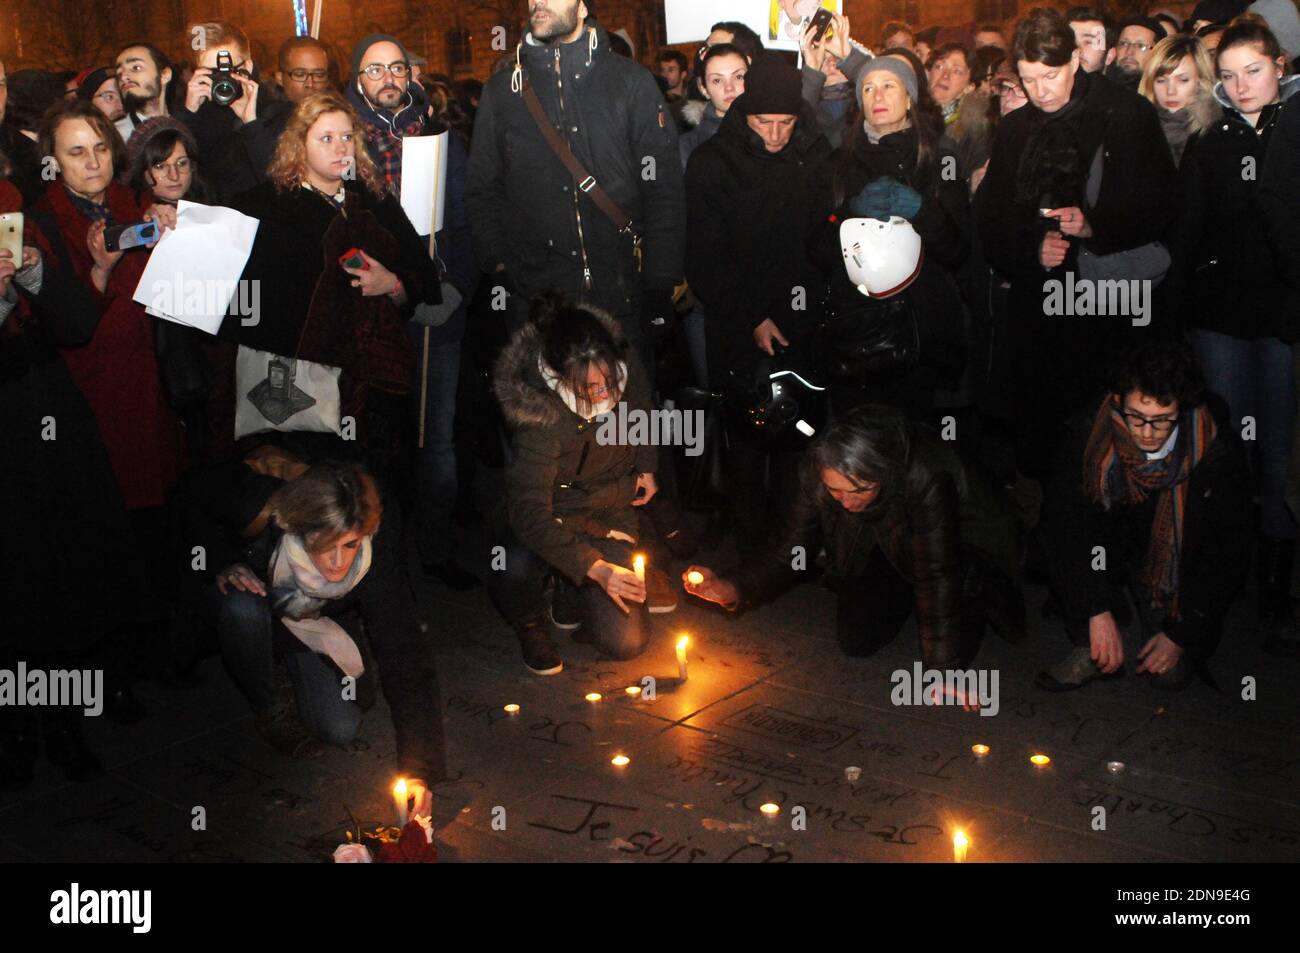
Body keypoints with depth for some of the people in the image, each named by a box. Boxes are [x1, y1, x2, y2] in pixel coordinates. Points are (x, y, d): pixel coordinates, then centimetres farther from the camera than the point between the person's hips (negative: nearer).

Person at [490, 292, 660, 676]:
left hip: (611, 515, 4)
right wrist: (595, 567, -47)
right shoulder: (541, 417, -32)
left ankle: (571, 594, 23)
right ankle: (531, 625, 0)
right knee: (516, 569, -39)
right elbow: (528, 513, -38)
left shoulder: (625, 364, -17)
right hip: (552, 515, -4)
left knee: (626, 641, -11)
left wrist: (646, 465, 7)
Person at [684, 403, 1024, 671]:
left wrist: (943, 671, -36)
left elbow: (938, 575, -38)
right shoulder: (816, 473, -28)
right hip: (887, 549, 4)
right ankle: (906, 597, 22)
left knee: (955, 650, -22)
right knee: (855, 641, -8)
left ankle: (981, 594, 11)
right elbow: (787, 556, -21)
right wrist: (728, 588, -39)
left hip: (962, 545, -4)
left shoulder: (925, 476, -42)